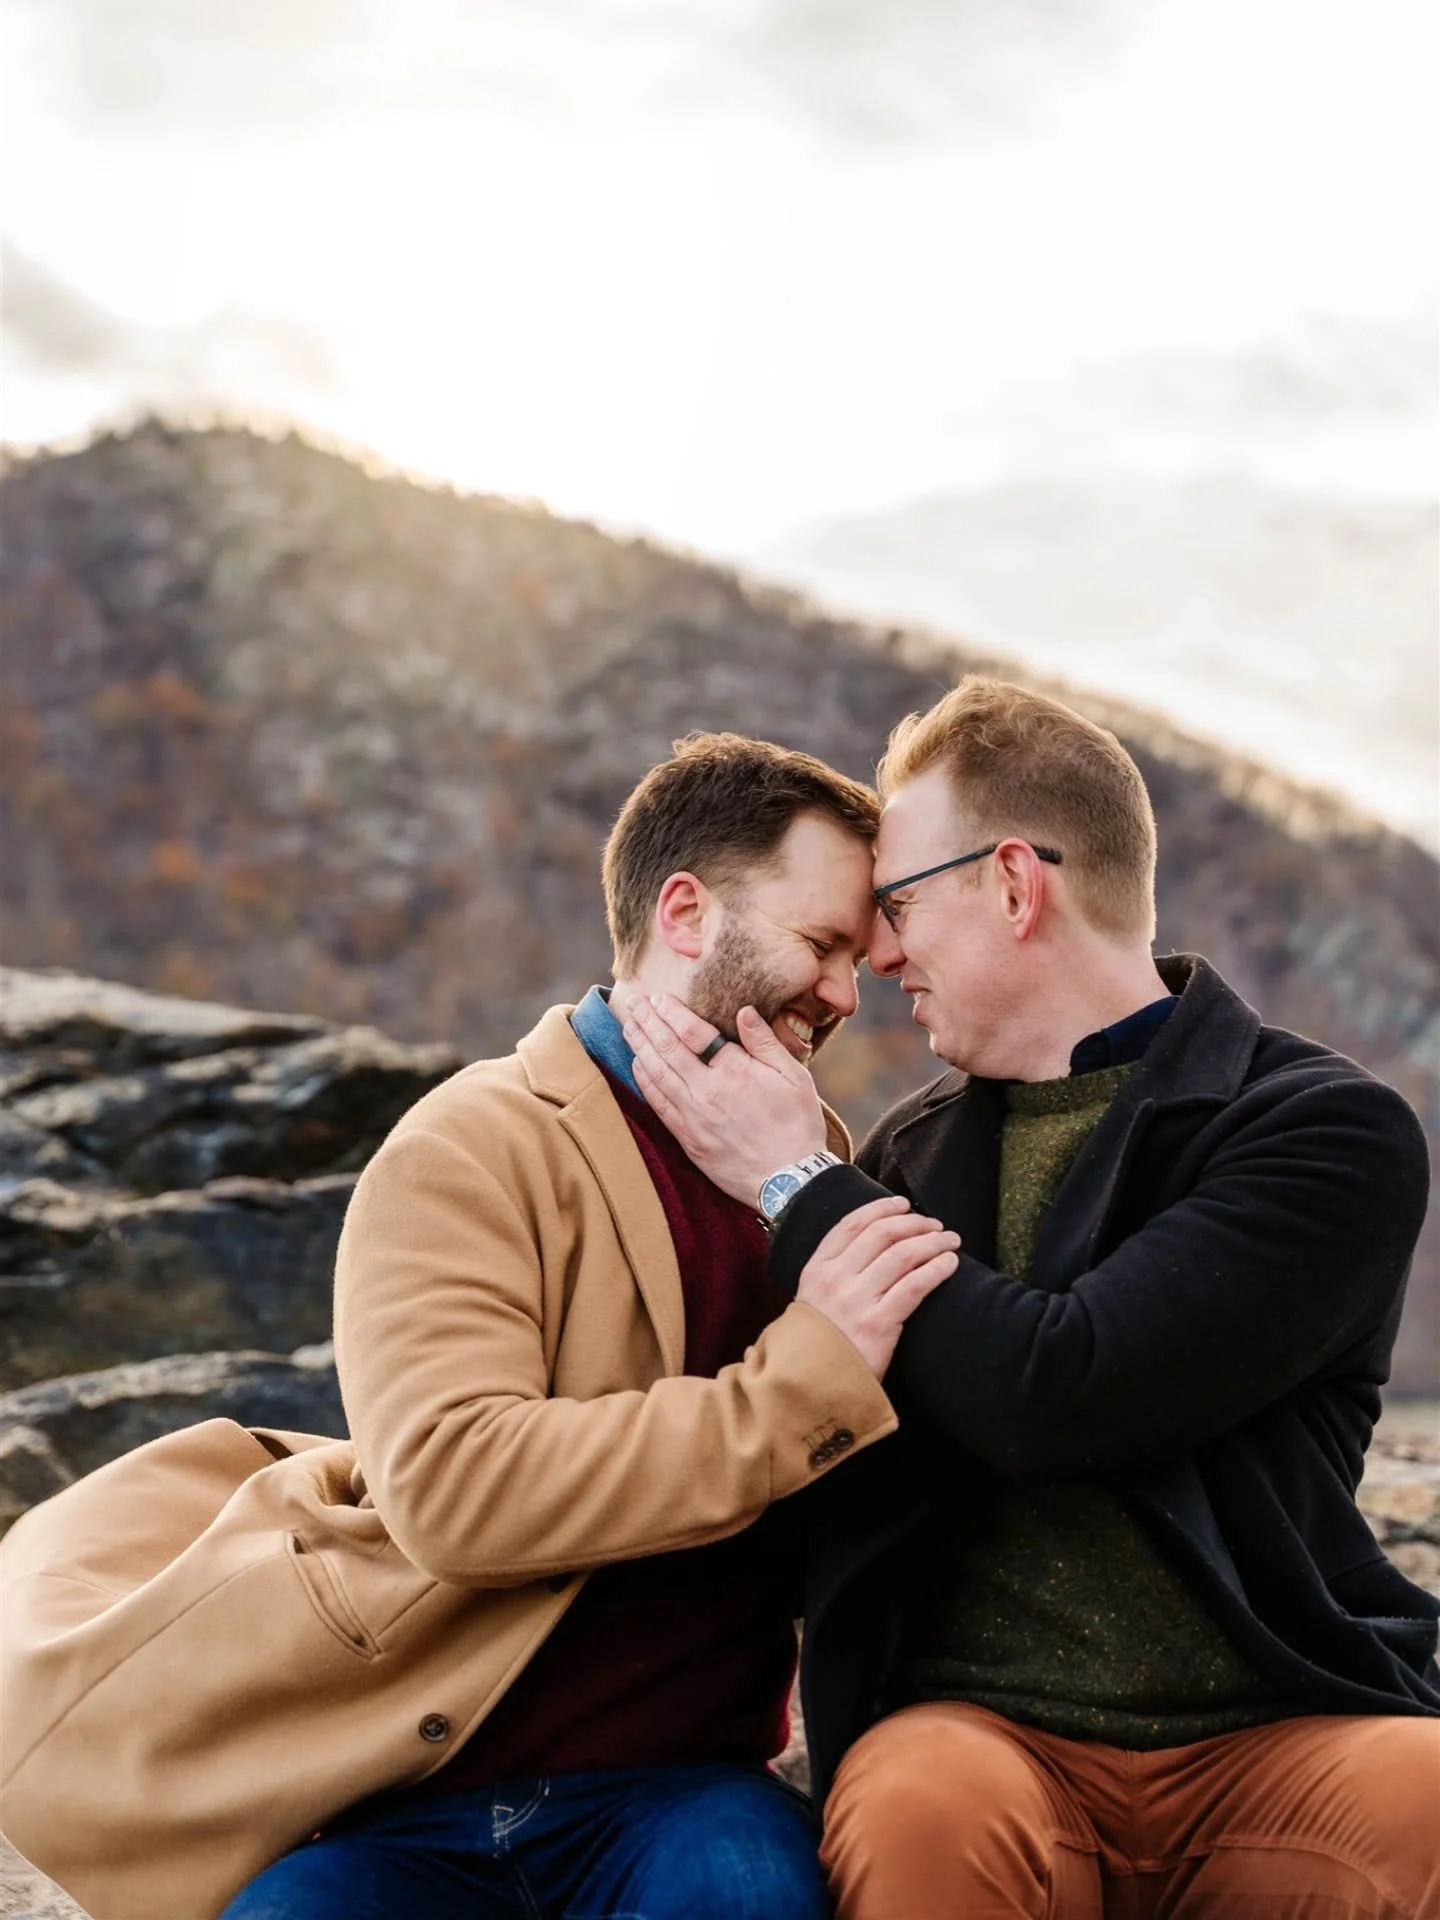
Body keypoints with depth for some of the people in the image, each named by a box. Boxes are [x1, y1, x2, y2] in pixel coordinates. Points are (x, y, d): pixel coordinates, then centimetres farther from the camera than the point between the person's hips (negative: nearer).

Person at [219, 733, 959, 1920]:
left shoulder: (816, 1164, 15)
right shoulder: (473, 1148, -5)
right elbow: (448, 1485, -21)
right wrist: (803, 1379, -21)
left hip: (672, 1793, 3)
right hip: (412, 1811, -3)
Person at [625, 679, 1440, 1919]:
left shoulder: (1330, 1133, -3)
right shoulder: (914, 1152, 13)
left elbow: (1050, 1397, -15)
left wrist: (797, 1184, -6)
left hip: (1277, 1729, -1)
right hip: (986, 1727, 1)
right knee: (915, 1816, -34)